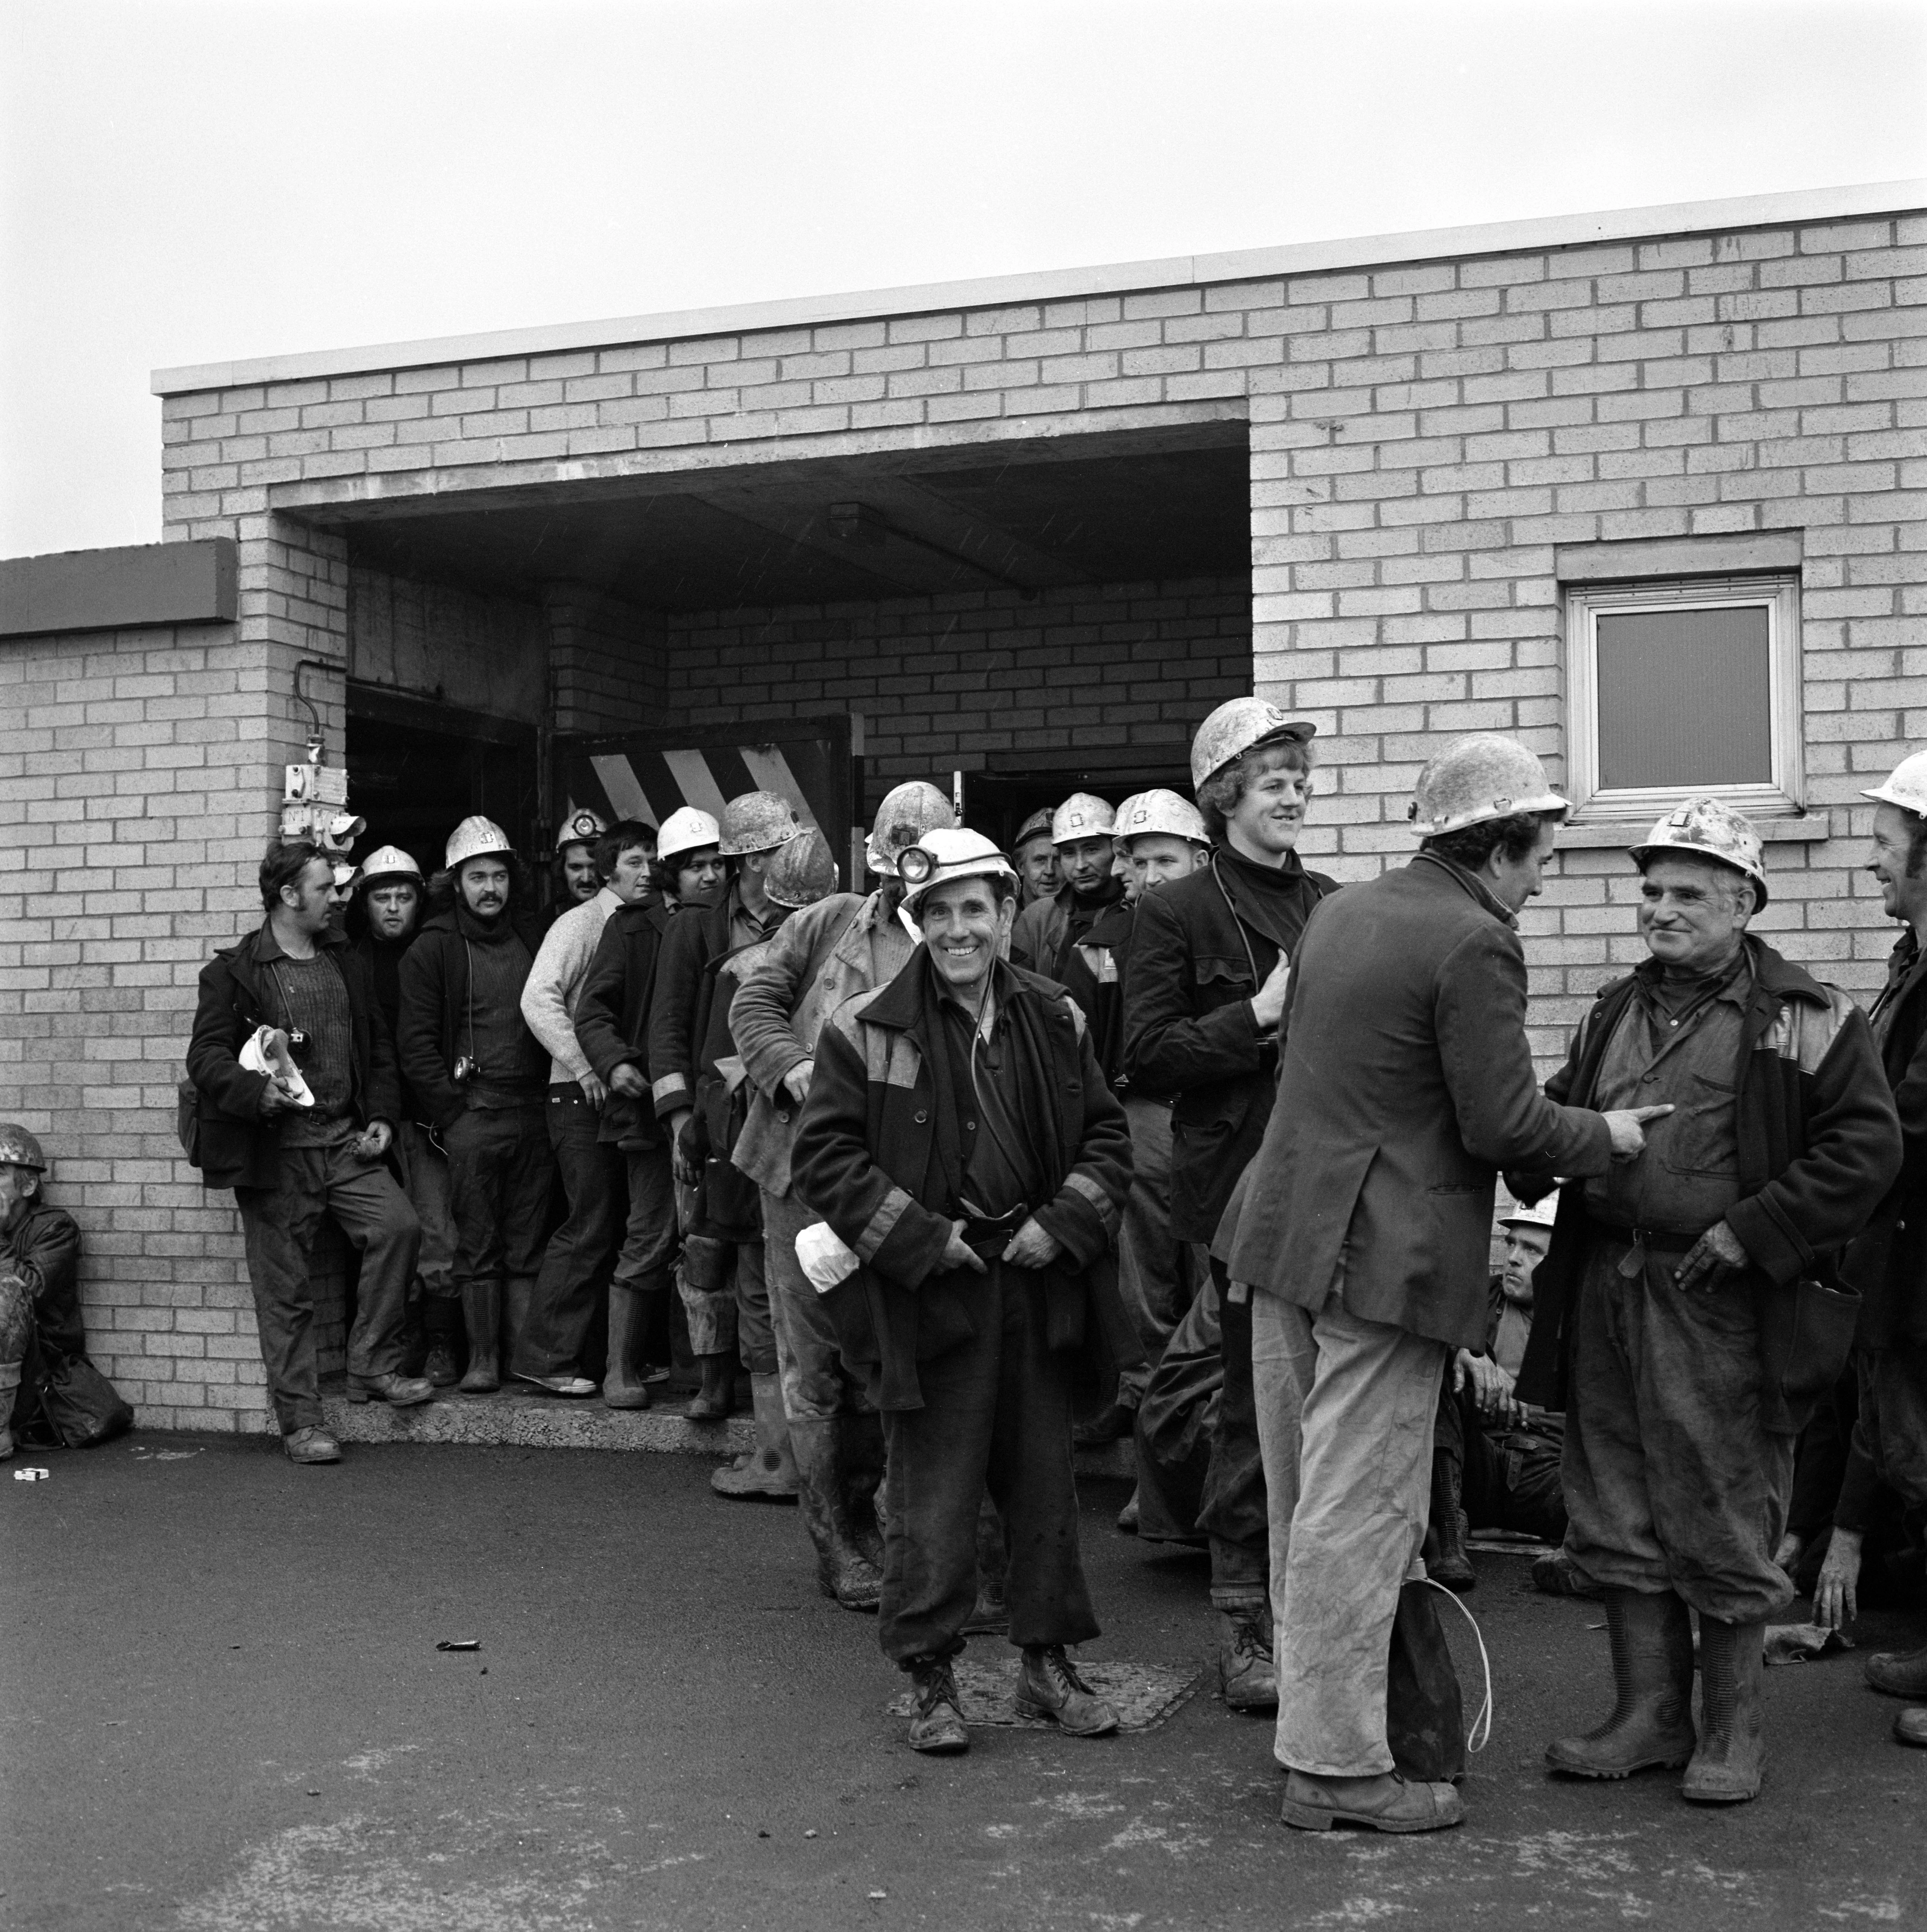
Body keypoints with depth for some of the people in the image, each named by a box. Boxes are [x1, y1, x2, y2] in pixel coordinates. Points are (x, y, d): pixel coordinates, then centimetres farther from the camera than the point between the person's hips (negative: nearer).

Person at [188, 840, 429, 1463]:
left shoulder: (346, 964, 15)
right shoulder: (234, 970, -3)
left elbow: (379, 1047, 20)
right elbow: (206, 1059, -8)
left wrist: (381, 1116, 7)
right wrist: (259, 1090, -26)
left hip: (345, 1138, 5)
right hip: (275, 1149, -4)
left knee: (399, 1225, -16)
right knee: (285, 1290, 0)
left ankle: (373, 1366, 0)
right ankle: (300, 1420, 10)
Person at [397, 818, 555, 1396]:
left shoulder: (534, 940, 13)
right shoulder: (433, 948, 1)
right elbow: (417, 1043, -2)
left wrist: (554, 1093, 6)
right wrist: (451, 1110, -8)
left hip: (534, 1110, 3)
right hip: (471, 1112, -3)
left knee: (528, 1244, 5)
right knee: (477, 1244, -1)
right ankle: (482, 1358, 5)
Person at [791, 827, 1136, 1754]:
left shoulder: (1055, 1021, 6)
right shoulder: (865, 1030, -7)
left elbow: (1108, 1135, 12)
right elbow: (822, 1156, -8)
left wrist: (1064, 1223, -4)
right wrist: (921, 1237, -13)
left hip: (1035, 1283, 4)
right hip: (926, 1292, -4)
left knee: (1045, 1478, 13)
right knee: (931, 1493, 1)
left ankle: (1048, 1662, 28)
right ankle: (929, 1678, 16)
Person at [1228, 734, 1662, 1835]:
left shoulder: (1342, 913, 13)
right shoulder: (1475, 945, -14)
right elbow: (1503, 1124, -17)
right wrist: (1607, 1138, 2)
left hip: (1288, 1243, 9)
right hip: (1385, 1259, -9)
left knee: (1305, 1503, 15)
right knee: (1359, 1513, -2)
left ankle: (1315, 1729, 28)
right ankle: (1340, 1767, 7)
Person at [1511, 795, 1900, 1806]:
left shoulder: (1804, 1019, -5)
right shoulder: (1616, 1011, 15)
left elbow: (1865, 1145, -10)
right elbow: (1557, 1115, 23)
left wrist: (1752, 1233, -15)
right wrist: (1541, 1151, -2)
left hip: (1720, 1302, -6)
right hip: (1606, 1292, 6)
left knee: (1723, 1519, 4)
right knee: (1618, 1513, 11)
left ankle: (1731, 1730, 20)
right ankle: (1650, 1712, 25)